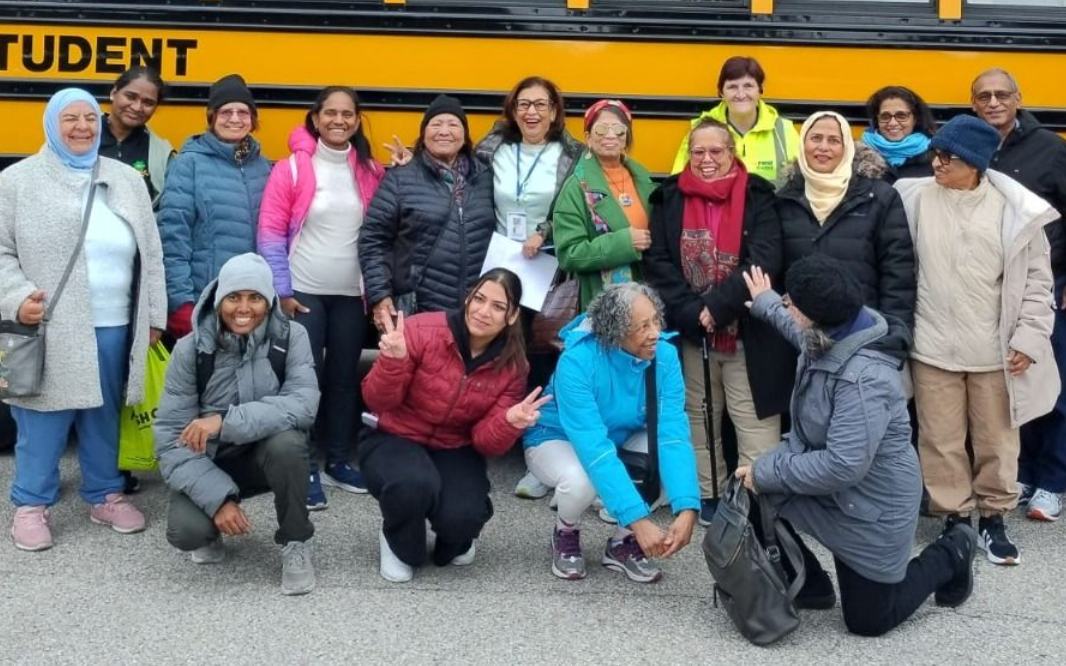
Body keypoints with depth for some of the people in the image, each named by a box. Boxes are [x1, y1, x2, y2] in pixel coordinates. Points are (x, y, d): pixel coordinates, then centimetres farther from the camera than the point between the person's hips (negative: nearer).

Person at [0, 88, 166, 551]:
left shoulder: (126, 180, 10)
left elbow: (150, 255, 13)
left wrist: (153, 316, 10)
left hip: (112, 327, 3)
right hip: (48, 329, -3)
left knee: (104, 417, 14)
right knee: (43, 420, 1)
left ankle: (105, 495, 28)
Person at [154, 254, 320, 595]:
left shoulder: (290, 337, -13)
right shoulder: (190, 348, -13)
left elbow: (303, 404, -28)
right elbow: (170, 437, -15)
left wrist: (225, 421, -37)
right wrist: (218, 498, -26)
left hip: (269, 455, 0)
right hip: (210, 462, 0)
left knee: (286, 439, -34)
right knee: (185, 530, -28)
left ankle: (296, 542, -9)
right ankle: (209, 533, 12)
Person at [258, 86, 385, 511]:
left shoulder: (371, 172, 5)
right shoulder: (292, 168, -6)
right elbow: (271, 232, -6)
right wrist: (282, 291, -8)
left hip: (352, 294, 4)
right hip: (304, 292, -3)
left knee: (345, 377, 11)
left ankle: (338, 460, 24)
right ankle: (303, 469, 9)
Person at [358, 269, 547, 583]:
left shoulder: (511, 366, -9)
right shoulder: (422, 330, -19)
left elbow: (487, 442, -9)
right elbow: (377, 402, -15)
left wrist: (510, 422, -32)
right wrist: (393, 362, -35)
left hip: (454, 451, 2)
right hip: (393, 439, -2)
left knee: (462, 516, -27)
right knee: (415, 484, -36)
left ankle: (454, 541, 15)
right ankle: (400, 547, 1)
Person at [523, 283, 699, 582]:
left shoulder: (665, 356, -21)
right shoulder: (577, 361, -33)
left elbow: (673, 434, -27)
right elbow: (594, 448, -39)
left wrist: (687, 509, -41)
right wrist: (638, 520, -45)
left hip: (622, 439, 4)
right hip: (557, 440, -4)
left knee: (666, 451, -26)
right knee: (581, 480, -37)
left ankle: (623, 543, -3)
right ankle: (566, 533, 1)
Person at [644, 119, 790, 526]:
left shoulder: (758, 197, -3)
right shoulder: (670, 198, 2)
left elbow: (765, 259, -13)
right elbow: (658, 263, -4)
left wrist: (717, 305, -20)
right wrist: (693, 312, -15)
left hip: (748, 331, -2)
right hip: (690, 331, 3)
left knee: (755, 423, -2)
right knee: (699, 417, 13)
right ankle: (708, 494, 27)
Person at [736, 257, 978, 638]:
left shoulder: (863, 378, -35)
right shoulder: (825, 340, -7)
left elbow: (843, 466, -36)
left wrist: (768, 473, -28)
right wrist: (766, 305, 33)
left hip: (872, 505, -8)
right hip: (831, 489, 8)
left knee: (867, 620, 6)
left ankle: (949, 556, 28)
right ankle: (812, 587, 15)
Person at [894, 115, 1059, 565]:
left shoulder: (1014, 208, -5)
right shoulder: (915, 198, -3)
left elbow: (1036, 278, 1)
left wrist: (1029, 337, -4)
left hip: (995, 350, 0)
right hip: (933, 348, 0)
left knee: (996, 439, 11)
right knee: (941, 441, 8)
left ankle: (993, 518, 28)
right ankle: (955, 518, 23)